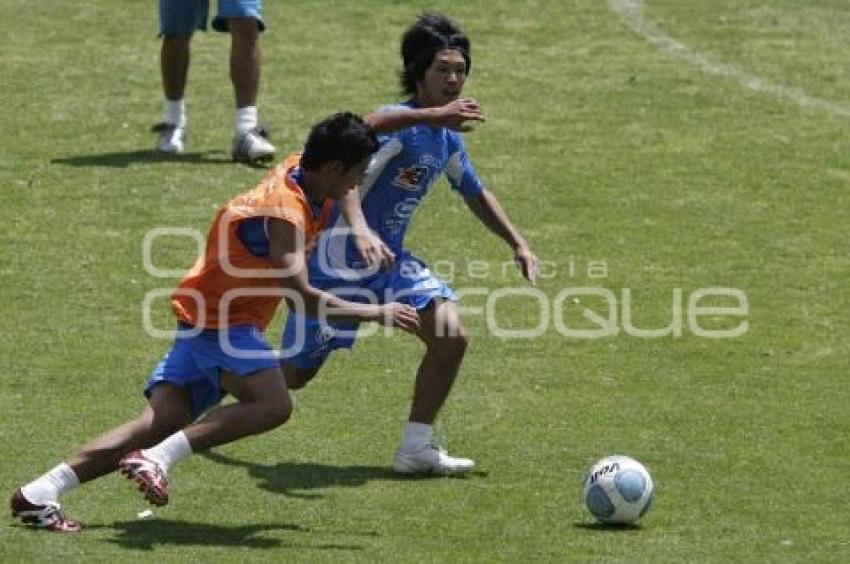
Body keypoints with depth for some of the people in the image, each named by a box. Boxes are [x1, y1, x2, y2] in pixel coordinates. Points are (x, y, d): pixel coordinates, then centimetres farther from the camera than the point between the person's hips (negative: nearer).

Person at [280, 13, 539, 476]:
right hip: (337, 259, -7)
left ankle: (416, 449, 1)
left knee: (452, 338, -10)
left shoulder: (446, 137, 4)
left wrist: (518, 245, 17)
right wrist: (361, 232, -56)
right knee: (293, 376, 3)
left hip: (389, 257, 8)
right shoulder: (398, 126, -23)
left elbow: (475, 193, 23)